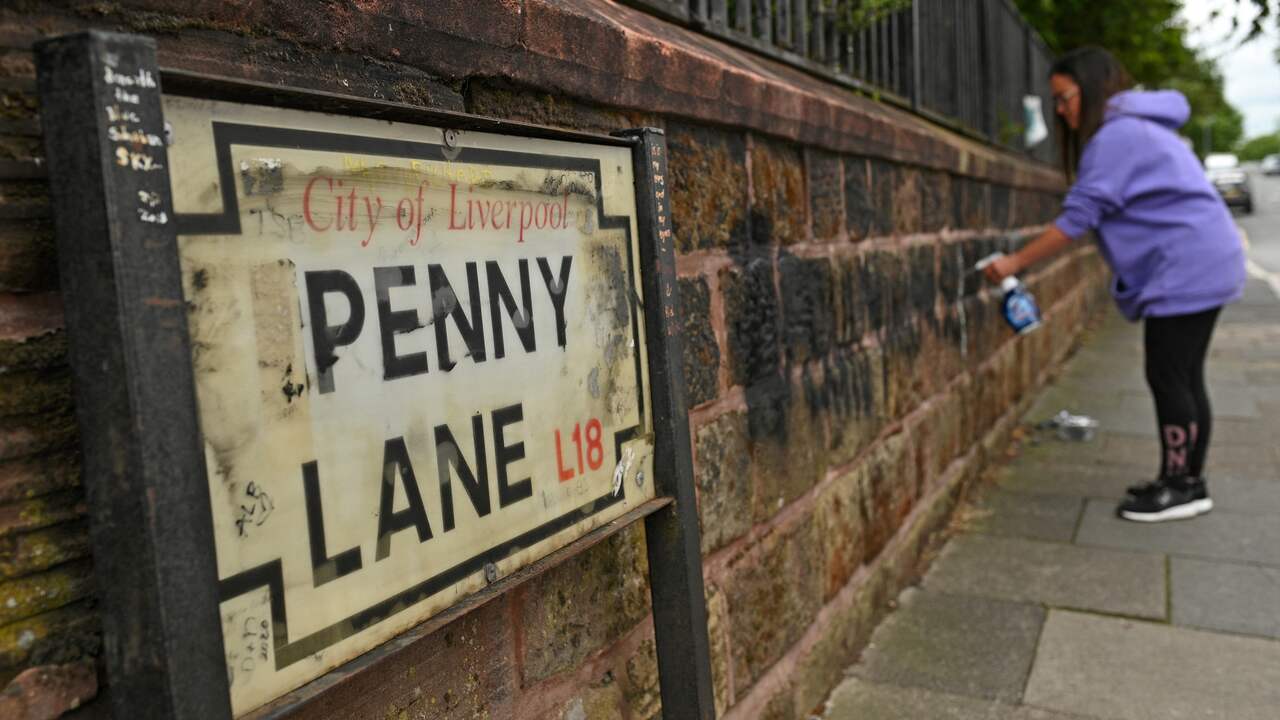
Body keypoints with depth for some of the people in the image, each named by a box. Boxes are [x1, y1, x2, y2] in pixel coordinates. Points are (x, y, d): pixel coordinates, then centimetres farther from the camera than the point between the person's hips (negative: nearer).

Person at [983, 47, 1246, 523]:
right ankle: (1187, 481, 19)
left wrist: (1016, 262, -14)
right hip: (1201, 263, 10)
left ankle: (1181, 487, 4)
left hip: (1186, 269, -10)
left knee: (1168, 377, -5)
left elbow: (1078, 216, -18)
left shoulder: (1116, 133, -14)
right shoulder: (1137, 126, 18)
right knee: (1183, 377, 12)